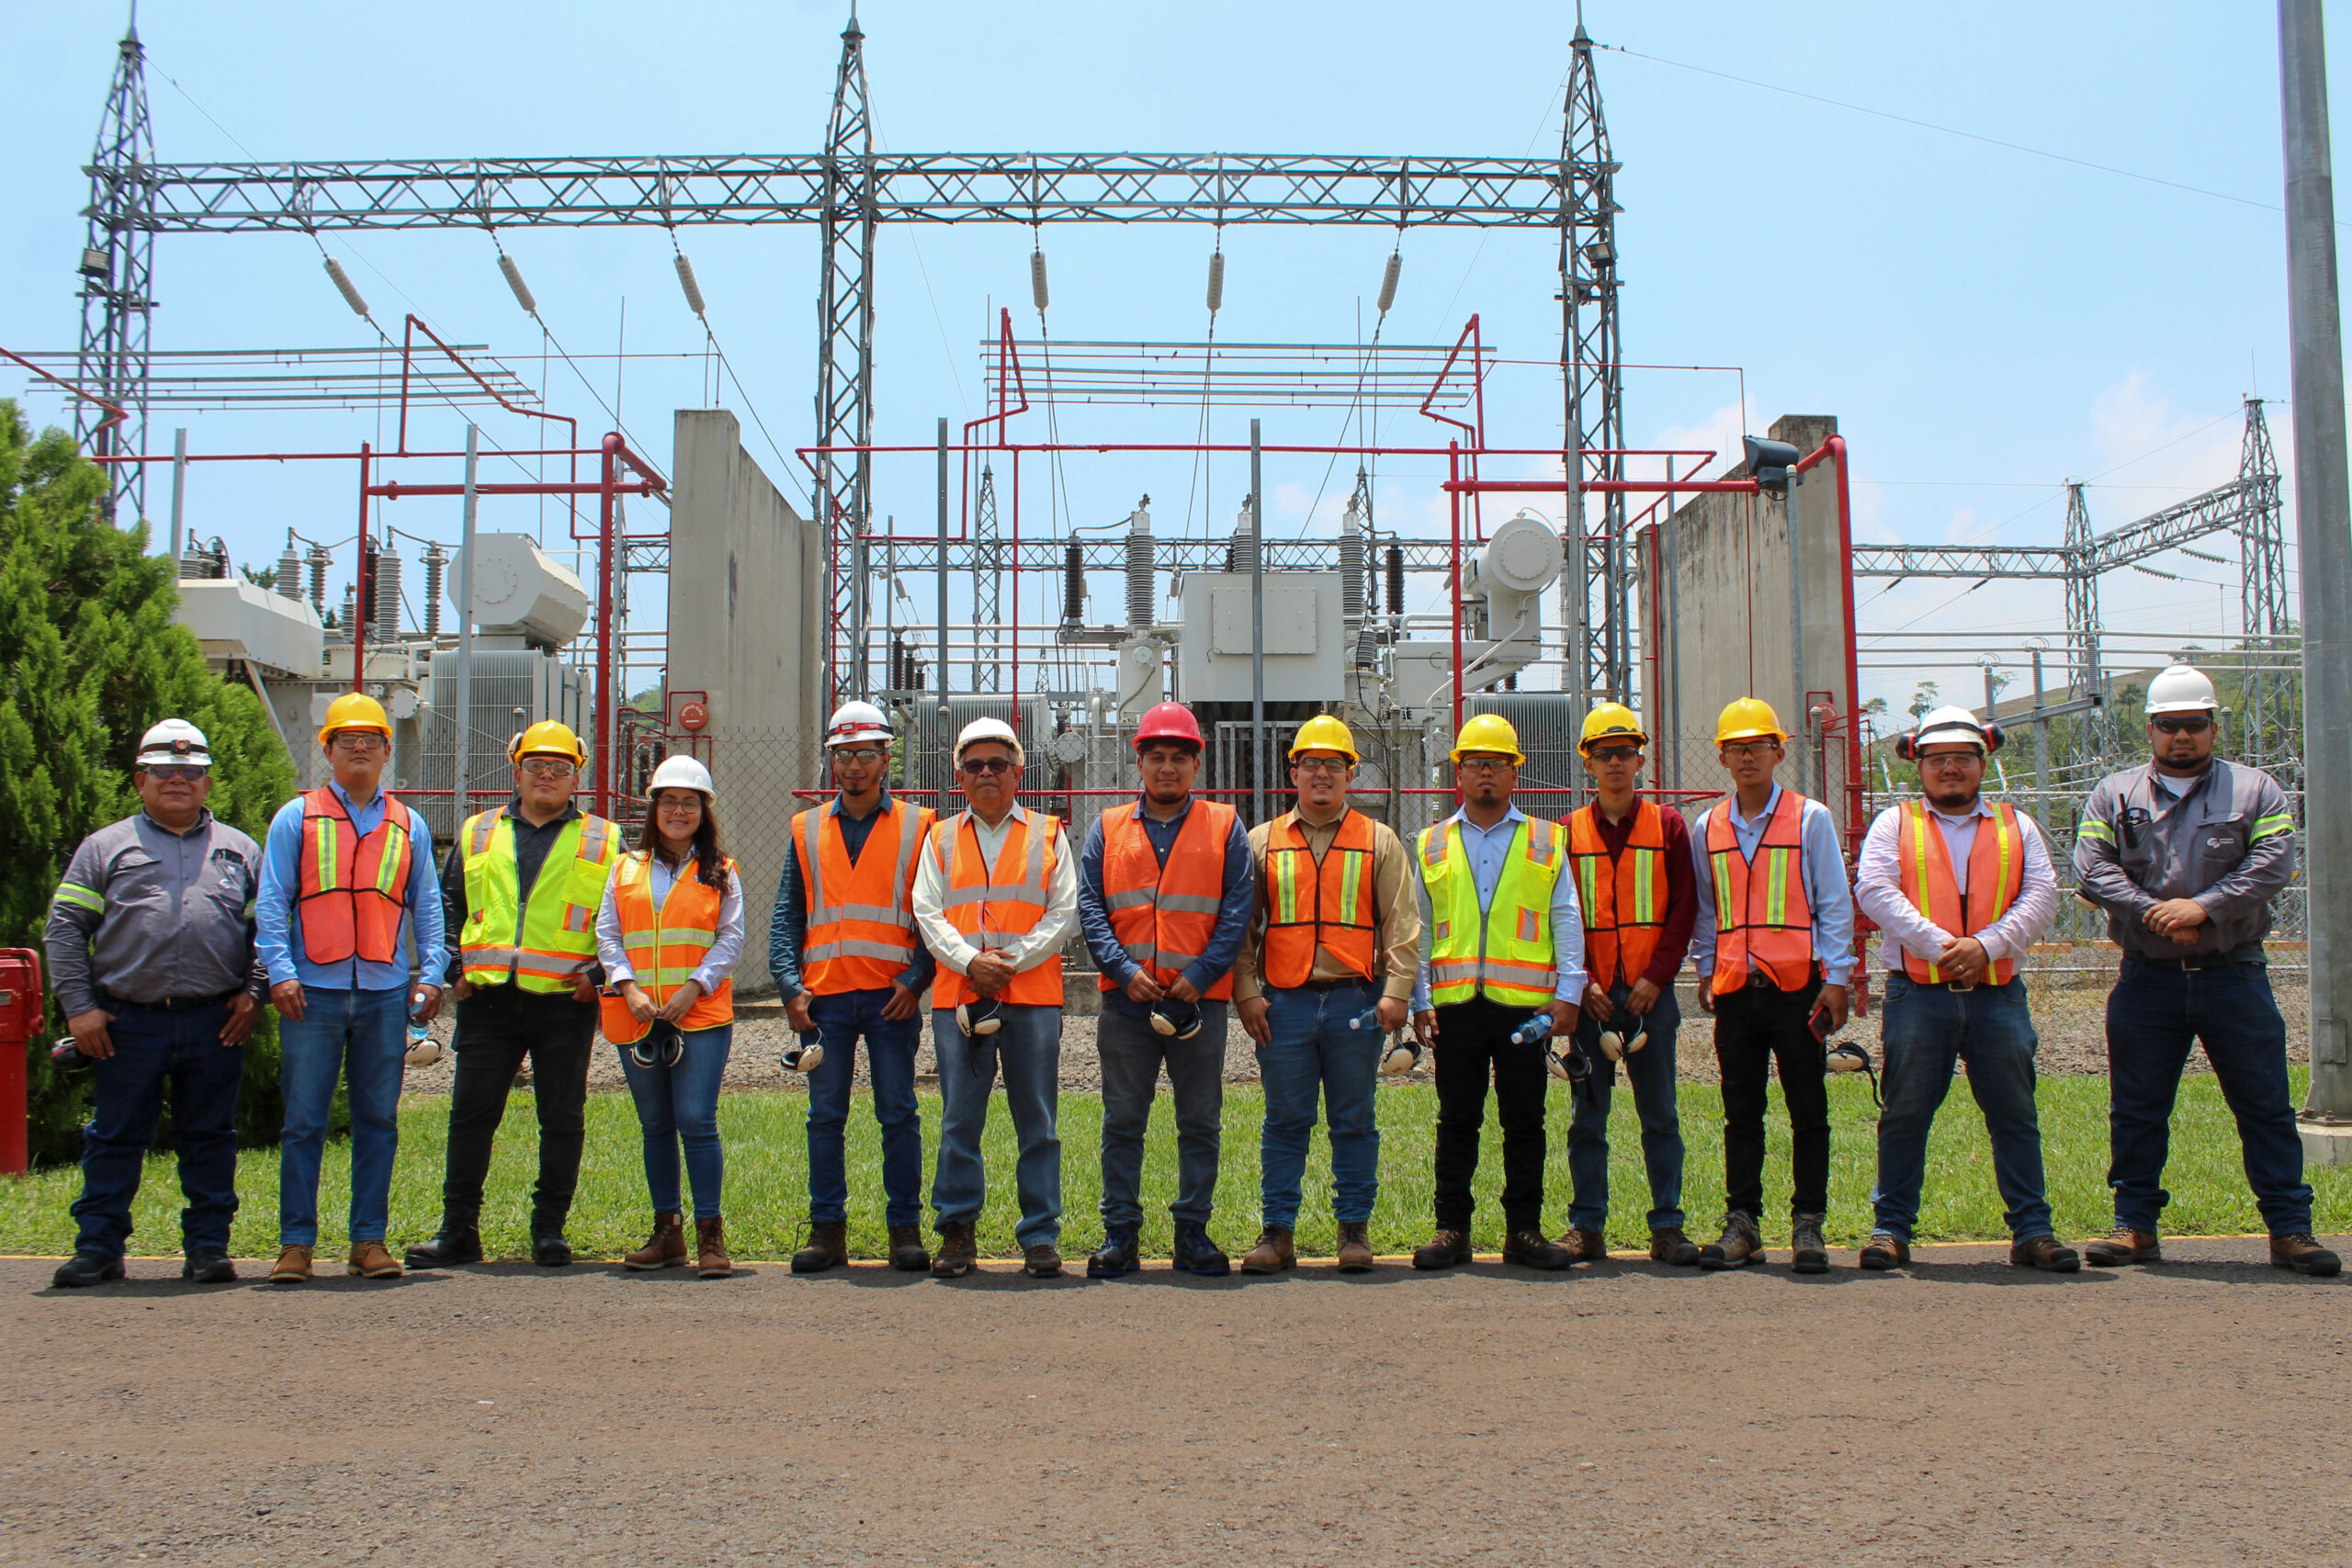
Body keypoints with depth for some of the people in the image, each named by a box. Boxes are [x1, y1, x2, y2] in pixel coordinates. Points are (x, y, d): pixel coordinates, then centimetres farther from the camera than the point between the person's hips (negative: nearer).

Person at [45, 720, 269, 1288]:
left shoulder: (240, 851, 14)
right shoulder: (105, 848, 9)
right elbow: (64, 928, 5)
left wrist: (255, 993, 1)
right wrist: (78, 1006, -3)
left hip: (215, 1022, 1)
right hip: (129, 1022, -1)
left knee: (210, 1139, 6)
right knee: (115, 1139, 4)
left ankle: (208, 1246, 14)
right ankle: (98, 1247, 14)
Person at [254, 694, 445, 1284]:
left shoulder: (409, 826, 14)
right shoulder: (296, 818, 7)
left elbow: (426, 906, 15)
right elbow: (271, 903, 3)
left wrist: (430, 974, 5)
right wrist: (280, 971, -8)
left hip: (386, 992, 2)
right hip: (313, 992, -2)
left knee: (378, 1120, 5)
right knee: (303, 1122, -1)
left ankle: (369, 1239, 12)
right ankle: (296, 1242, 7)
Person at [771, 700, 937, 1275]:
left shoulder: (918, 827, 5)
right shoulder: (808, 830, 12)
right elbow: (786, 917, 9)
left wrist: (915, 979, -10)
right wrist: (791, 986, -3)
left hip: (892, 996, -2)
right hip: (825, 996, 2)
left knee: (899, 1115, 2)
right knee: (825, 1116, 5)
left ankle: (905, 1228, 10)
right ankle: (827, 1228, 13)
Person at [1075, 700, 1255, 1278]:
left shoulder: (1225, 827, 6)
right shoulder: (1108, 830, 10)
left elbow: (1237, 910, 0)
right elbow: (1089, 907, 4)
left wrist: (1199, 975, -11)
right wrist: (1124, 969, -10)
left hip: (1201, 1001, -1)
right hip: (1126, 1000, 1)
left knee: (1200, 1123, 5)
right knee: (1122, 1122, 5)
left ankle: (1193, 1232, 15)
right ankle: (1119, 1235, 12)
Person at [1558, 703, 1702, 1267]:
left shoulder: (1668, 826, 6)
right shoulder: (1569, 831, 7)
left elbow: (1684, 909, 2)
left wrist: (1656, 976, -8)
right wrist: (1582, 981, -6)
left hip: (1650, 991, 0)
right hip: (1590, 993, 1)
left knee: (1660, 1113, 4)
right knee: (1587, 1114, 4)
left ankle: (1667, 1226, 10)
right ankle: (1587, 1227, 9)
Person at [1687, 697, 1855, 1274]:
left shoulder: (1811, 818, 1)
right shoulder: (1706, 829, 10)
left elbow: (1834, 903, 1)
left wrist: (1836, 977, -5)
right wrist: (1705, 972, 11)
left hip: (1798, 985, -3)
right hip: (1735, 989, 3)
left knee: (1808, 1112, 2)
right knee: (1741, 1114, 7)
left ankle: (1809, 1225, 10)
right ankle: (1742, 1225, 13)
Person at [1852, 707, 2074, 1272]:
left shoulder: (2017, 826, 15)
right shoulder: (1895, 824, 10)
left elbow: (2040, 897, 3)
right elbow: (1874, 891, -4)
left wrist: (1986, 945, -13)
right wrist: (1938, 944, -15)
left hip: (1998, 993, 2)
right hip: (1918, 993, -1)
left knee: (2015, 1116, 3)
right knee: (1905, 1114, 2)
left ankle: (2032, 1231, 10)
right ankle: (1891, 1228, 10)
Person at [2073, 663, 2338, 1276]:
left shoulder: (2255, 790, 7)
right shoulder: (2115, 795, 10)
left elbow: (2273, 864, -7)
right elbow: (2092, 867, -2)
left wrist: (2203, 908, -18)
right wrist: (2152, 914, -16)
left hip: (2234, 975, -1)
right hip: (2146, 979, 1)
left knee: (2265, 1108, 2)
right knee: (2136, 1110, 6)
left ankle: (2290, 1230, 10)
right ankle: (2135, 1225, 16)